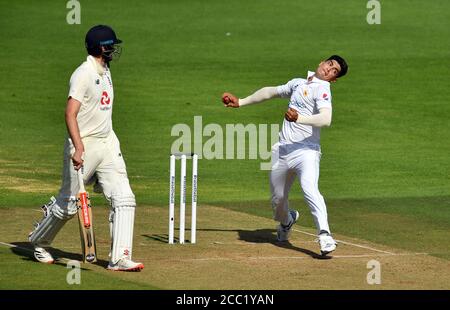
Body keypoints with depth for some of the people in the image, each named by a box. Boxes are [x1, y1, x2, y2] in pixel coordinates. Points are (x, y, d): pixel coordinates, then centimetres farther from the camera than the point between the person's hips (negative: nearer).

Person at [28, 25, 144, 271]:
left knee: (124, 199, -5)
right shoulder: (84, 74, -16)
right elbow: (70, 114, -24)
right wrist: (78, 148, -34)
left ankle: (119, 258, -7)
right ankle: (38, 242, 28)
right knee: (68, 204, 4)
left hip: (107, 143, 8)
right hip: (84, 146, -8)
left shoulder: (104, 71, 12)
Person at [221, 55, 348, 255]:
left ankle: (324, 236, -36)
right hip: (282, 150, 7)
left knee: (310, 190, -29)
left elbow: (325, 119, -23)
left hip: (306, 151, -7)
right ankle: (286, 221, 47)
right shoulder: (298, 83, 19)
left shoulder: (322, 89, -5)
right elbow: (270, 92, 35)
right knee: (278, 198, 15)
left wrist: (299, 118, -36)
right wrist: (241, 102, 37)